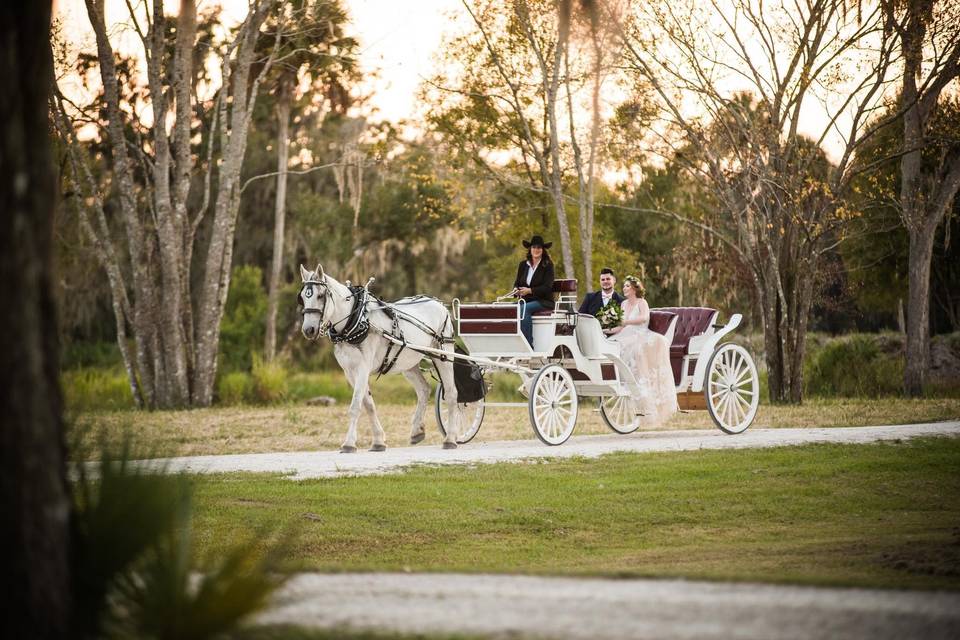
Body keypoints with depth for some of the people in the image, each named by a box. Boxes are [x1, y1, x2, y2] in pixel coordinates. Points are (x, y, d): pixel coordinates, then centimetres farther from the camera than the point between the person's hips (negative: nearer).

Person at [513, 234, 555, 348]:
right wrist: (516, 289, -11)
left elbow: (547, 287, -11)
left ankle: (528, 345, -35)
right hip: (526, 300, 4)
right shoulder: (523, 265, 15)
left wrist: (530, 290, -23)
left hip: (543, 301, -4)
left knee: (524, 309, -34)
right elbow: (517, 282, 15)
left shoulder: (548, 265, -1)